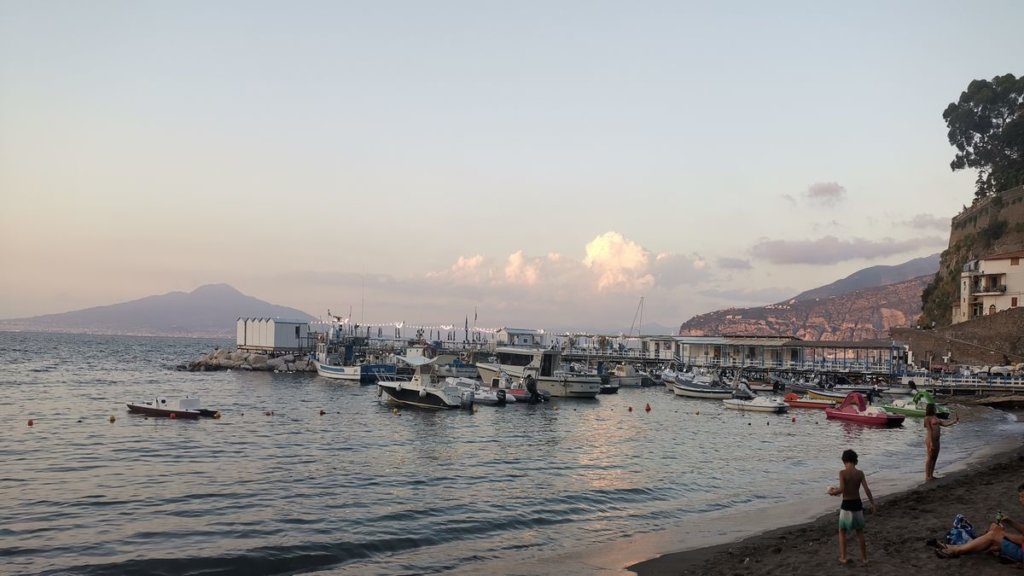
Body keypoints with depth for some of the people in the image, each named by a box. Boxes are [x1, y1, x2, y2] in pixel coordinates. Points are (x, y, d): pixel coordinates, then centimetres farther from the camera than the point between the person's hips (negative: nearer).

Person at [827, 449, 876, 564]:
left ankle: (843, 557, 12)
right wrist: (872, 504, 3)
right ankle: (864, 557, 24)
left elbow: (841, 490, -20)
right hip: (857, 505, 3)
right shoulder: (860, 473, -2)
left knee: (842, 532, 14)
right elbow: (867, 490, -7)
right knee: (860, 532, 20)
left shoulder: (842, 473, -13)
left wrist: (832, 492, -1)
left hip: (846, 505, -3)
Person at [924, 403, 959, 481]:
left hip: (936, 440, 9)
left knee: (935, 458, 10)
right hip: (930, 440, -9)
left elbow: (944, 424, 13)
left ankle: (931, 475, 17)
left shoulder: (935, 417, 17)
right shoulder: (927, 418, -10)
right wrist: (931, 442, -21)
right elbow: (929, 430, -16)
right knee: (930, 458, -5)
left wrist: (955, 420, 7)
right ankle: (927, 477, 1)